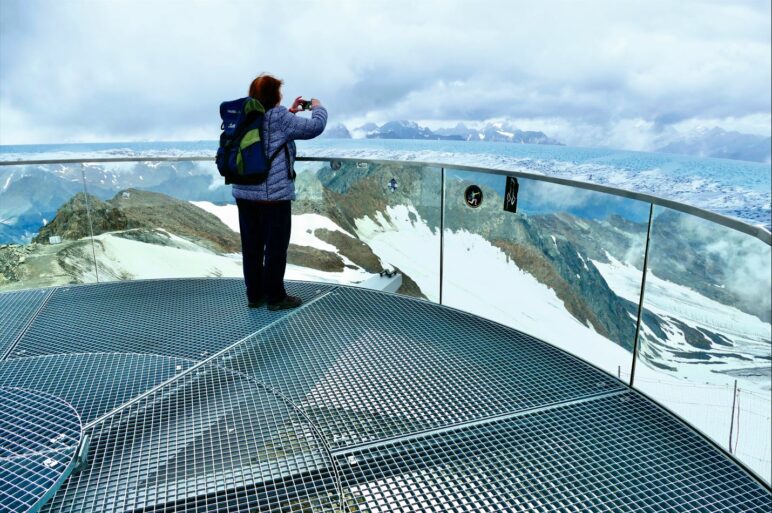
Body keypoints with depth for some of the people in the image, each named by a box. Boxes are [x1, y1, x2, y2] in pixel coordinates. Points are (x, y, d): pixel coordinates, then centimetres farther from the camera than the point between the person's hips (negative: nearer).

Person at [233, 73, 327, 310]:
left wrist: (290, 112, 25)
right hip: (274, 195, -7)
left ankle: (254, 295, 21)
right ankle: (275, 297, 11)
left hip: (245, 193, 8)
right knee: (276, 247, 3)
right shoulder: (280, 118, -13)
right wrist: (318, 108, 9)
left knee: (251, 246, 12)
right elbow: (315, 127, -9)